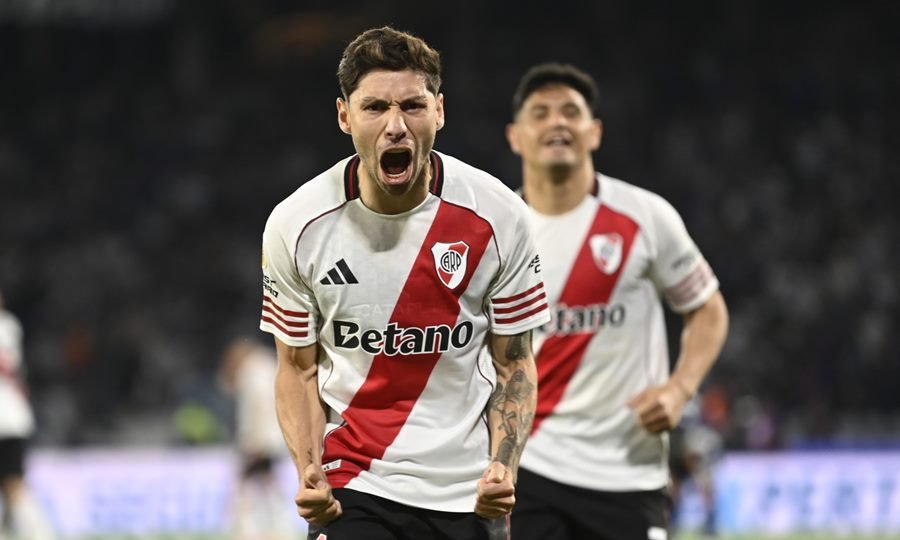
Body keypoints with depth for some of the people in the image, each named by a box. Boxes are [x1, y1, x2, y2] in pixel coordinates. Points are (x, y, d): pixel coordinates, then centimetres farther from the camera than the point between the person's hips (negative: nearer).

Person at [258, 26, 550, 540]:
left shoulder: (498, 215, -6)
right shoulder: (295, 225, -6)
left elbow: (514, 364, 3)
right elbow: (299, 368, 5)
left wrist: (503, 467, -13)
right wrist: (308, 470, -11)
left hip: (468, 494, 1)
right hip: (351, 489, -1)